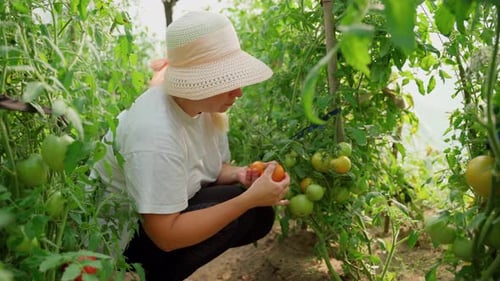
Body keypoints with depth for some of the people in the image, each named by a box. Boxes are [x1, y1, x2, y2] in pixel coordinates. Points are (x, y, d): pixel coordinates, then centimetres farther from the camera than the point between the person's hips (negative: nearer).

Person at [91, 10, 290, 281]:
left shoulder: (206, 104, -9)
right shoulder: (155, 133, -34)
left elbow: (211, 169, 8)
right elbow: (166, 236, -32)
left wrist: (240, 174, -16)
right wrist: (249, 198, -33)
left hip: (166, 211, 8)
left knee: (260, 214, -3)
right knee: (248, 211, -21)